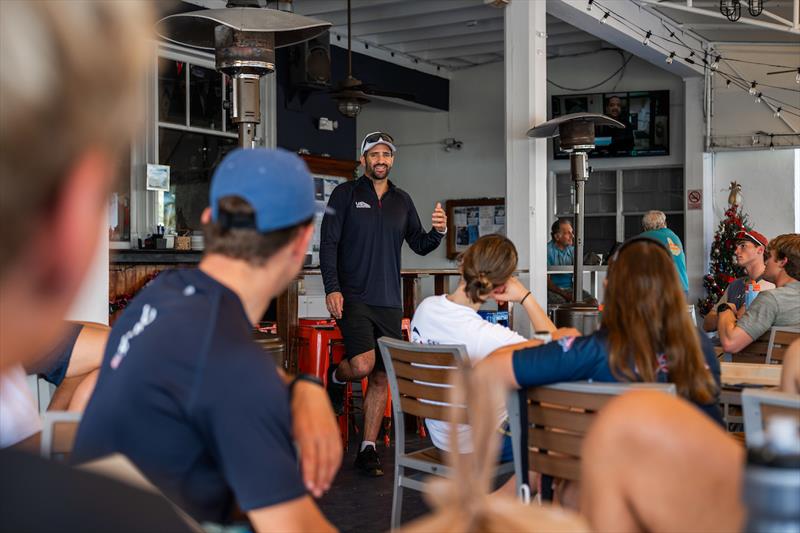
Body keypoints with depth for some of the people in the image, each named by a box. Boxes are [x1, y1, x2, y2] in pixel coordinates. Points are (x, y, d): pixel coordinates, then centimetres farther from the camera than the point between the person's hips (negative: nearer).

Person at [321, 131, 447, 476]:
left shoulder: (402, 200, 14)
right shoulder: (346, 194, 1)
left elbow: (419, 245, 15)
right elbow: (328, 243, -4)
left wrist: (437, 232, -7)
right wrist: (332, 288, -14)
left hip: (389, 302, 4)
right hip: (352, 297, -4)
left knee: (382, 377, 5)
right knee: (363, 365, -21)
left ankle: (368, 449, 15)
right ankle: (336, 377, 16)